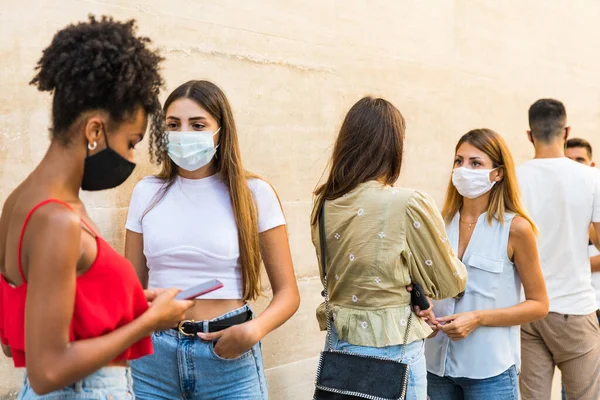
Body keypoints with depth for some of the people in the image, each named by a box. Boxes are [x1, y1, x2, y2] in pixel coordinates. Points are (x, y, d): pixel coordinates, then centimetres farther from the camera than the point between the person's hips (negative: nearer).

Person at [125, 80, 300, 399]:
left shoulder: (253, 194, -4)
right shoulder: (147, 193, 4)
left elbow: (287, 292, -3)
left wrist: (254, 329, -20)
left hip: (229, 358, -2)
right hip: (154, 354, 3)